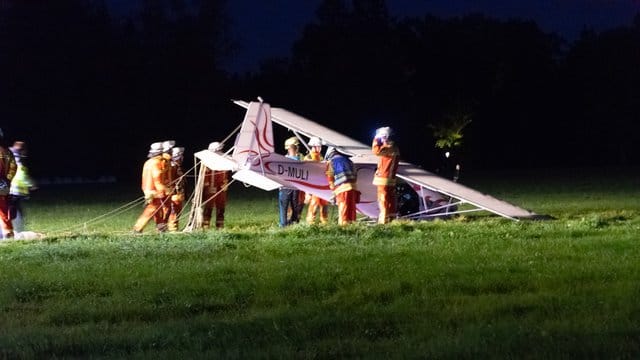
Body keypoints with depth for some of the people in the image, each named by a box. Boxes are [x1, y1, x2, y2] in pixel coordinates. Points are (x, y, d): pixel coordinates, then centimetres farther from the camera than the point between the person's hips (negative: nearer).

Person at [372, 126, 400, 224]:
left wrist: (376, 139, -14)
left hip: (384, 179, -10)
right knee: (390, 200, 11)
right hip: (390, 179, 10)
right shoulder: (393, 147, 17)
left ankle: (384, 220, -11)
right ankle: (391, 219, 15)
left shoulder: (389, 147, -15)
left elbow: (376, 150, -27)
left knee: (383, 200, -9)